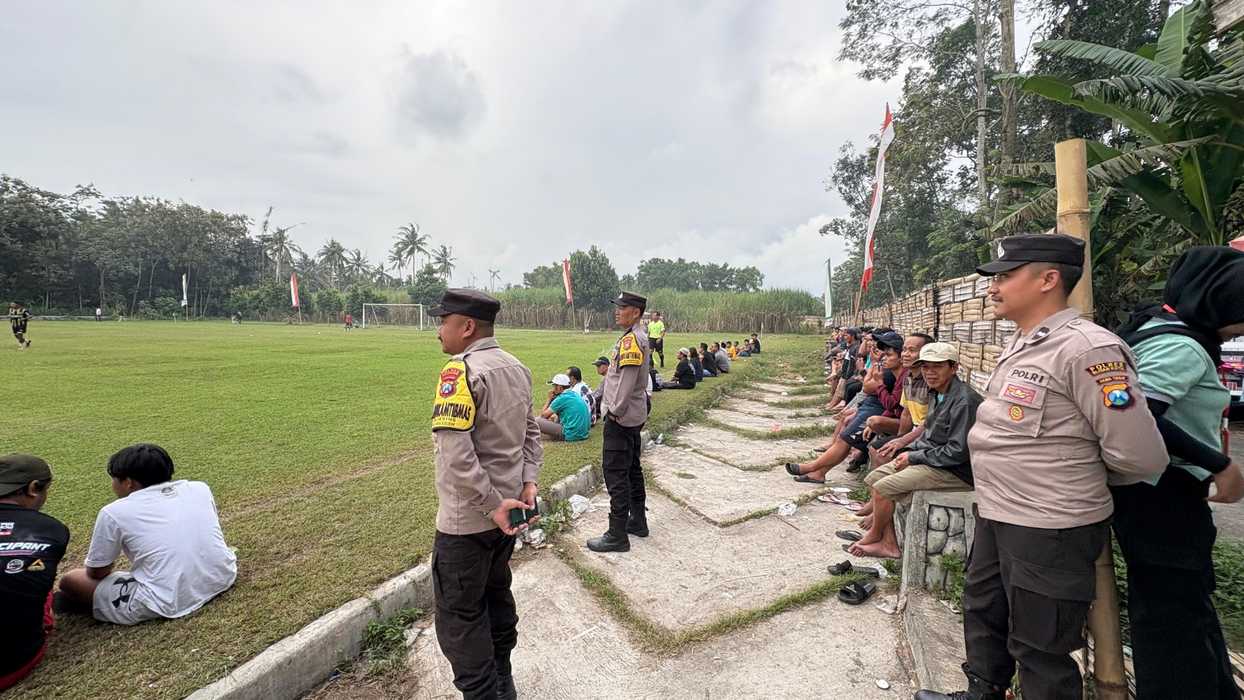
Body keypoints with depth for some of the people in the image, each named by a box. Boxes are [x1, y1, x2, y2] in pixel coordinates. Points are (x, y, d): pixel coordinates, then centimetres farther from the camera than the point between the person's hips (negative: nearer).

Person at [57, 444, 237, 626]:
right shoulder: (200, 488, 6)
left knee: (69, 581, 13)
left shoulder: (114, 512, -3)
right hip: (223, 579, 5)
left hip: (168, 605, -5)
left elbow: (96, 573, 10)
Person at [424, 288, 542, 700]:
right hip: (507, 507, 8)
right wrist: (527, 483, 2)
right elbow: (531, 433, 8)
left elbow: (456, 453, -28)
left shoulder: (461, 371, -21)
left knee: (459, 617, 10)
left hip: (467, 519, -8)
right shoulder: (516, 368, 3)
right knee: (497, 596, 24)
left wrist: (492, 504, -20)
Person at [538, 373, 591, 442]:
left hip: (571, 435, -9)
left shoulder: (561, 398, -11)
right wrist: (554, 416, 23)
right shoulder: (576, 394, 12)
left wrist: (549, 399, 8)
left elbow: (543, 415, -1)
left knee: (537, 420, -9)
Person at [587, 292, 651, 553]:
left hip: (621, 417, -11)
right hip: (635, 415, 11)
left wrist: (615, 412, -17)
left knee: (615, 473, -4)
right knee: (632, 468, 19)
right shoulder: (639, 337, 13)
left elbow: (626, 381, -24)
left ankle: (617, 535, 4)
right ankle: (638, 522, 32)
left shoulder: (631, 340, -19)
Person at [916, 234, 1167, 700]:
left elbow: (1139, 456, -21)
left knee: (1039, 649, 11)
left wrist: (1079, 482, -4)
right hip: (995, 517, 9)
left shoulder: (1086, 349, -21)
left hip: (1050, 531, -9)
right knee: (982, 613, 26)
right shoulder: (1019, 346, 7)